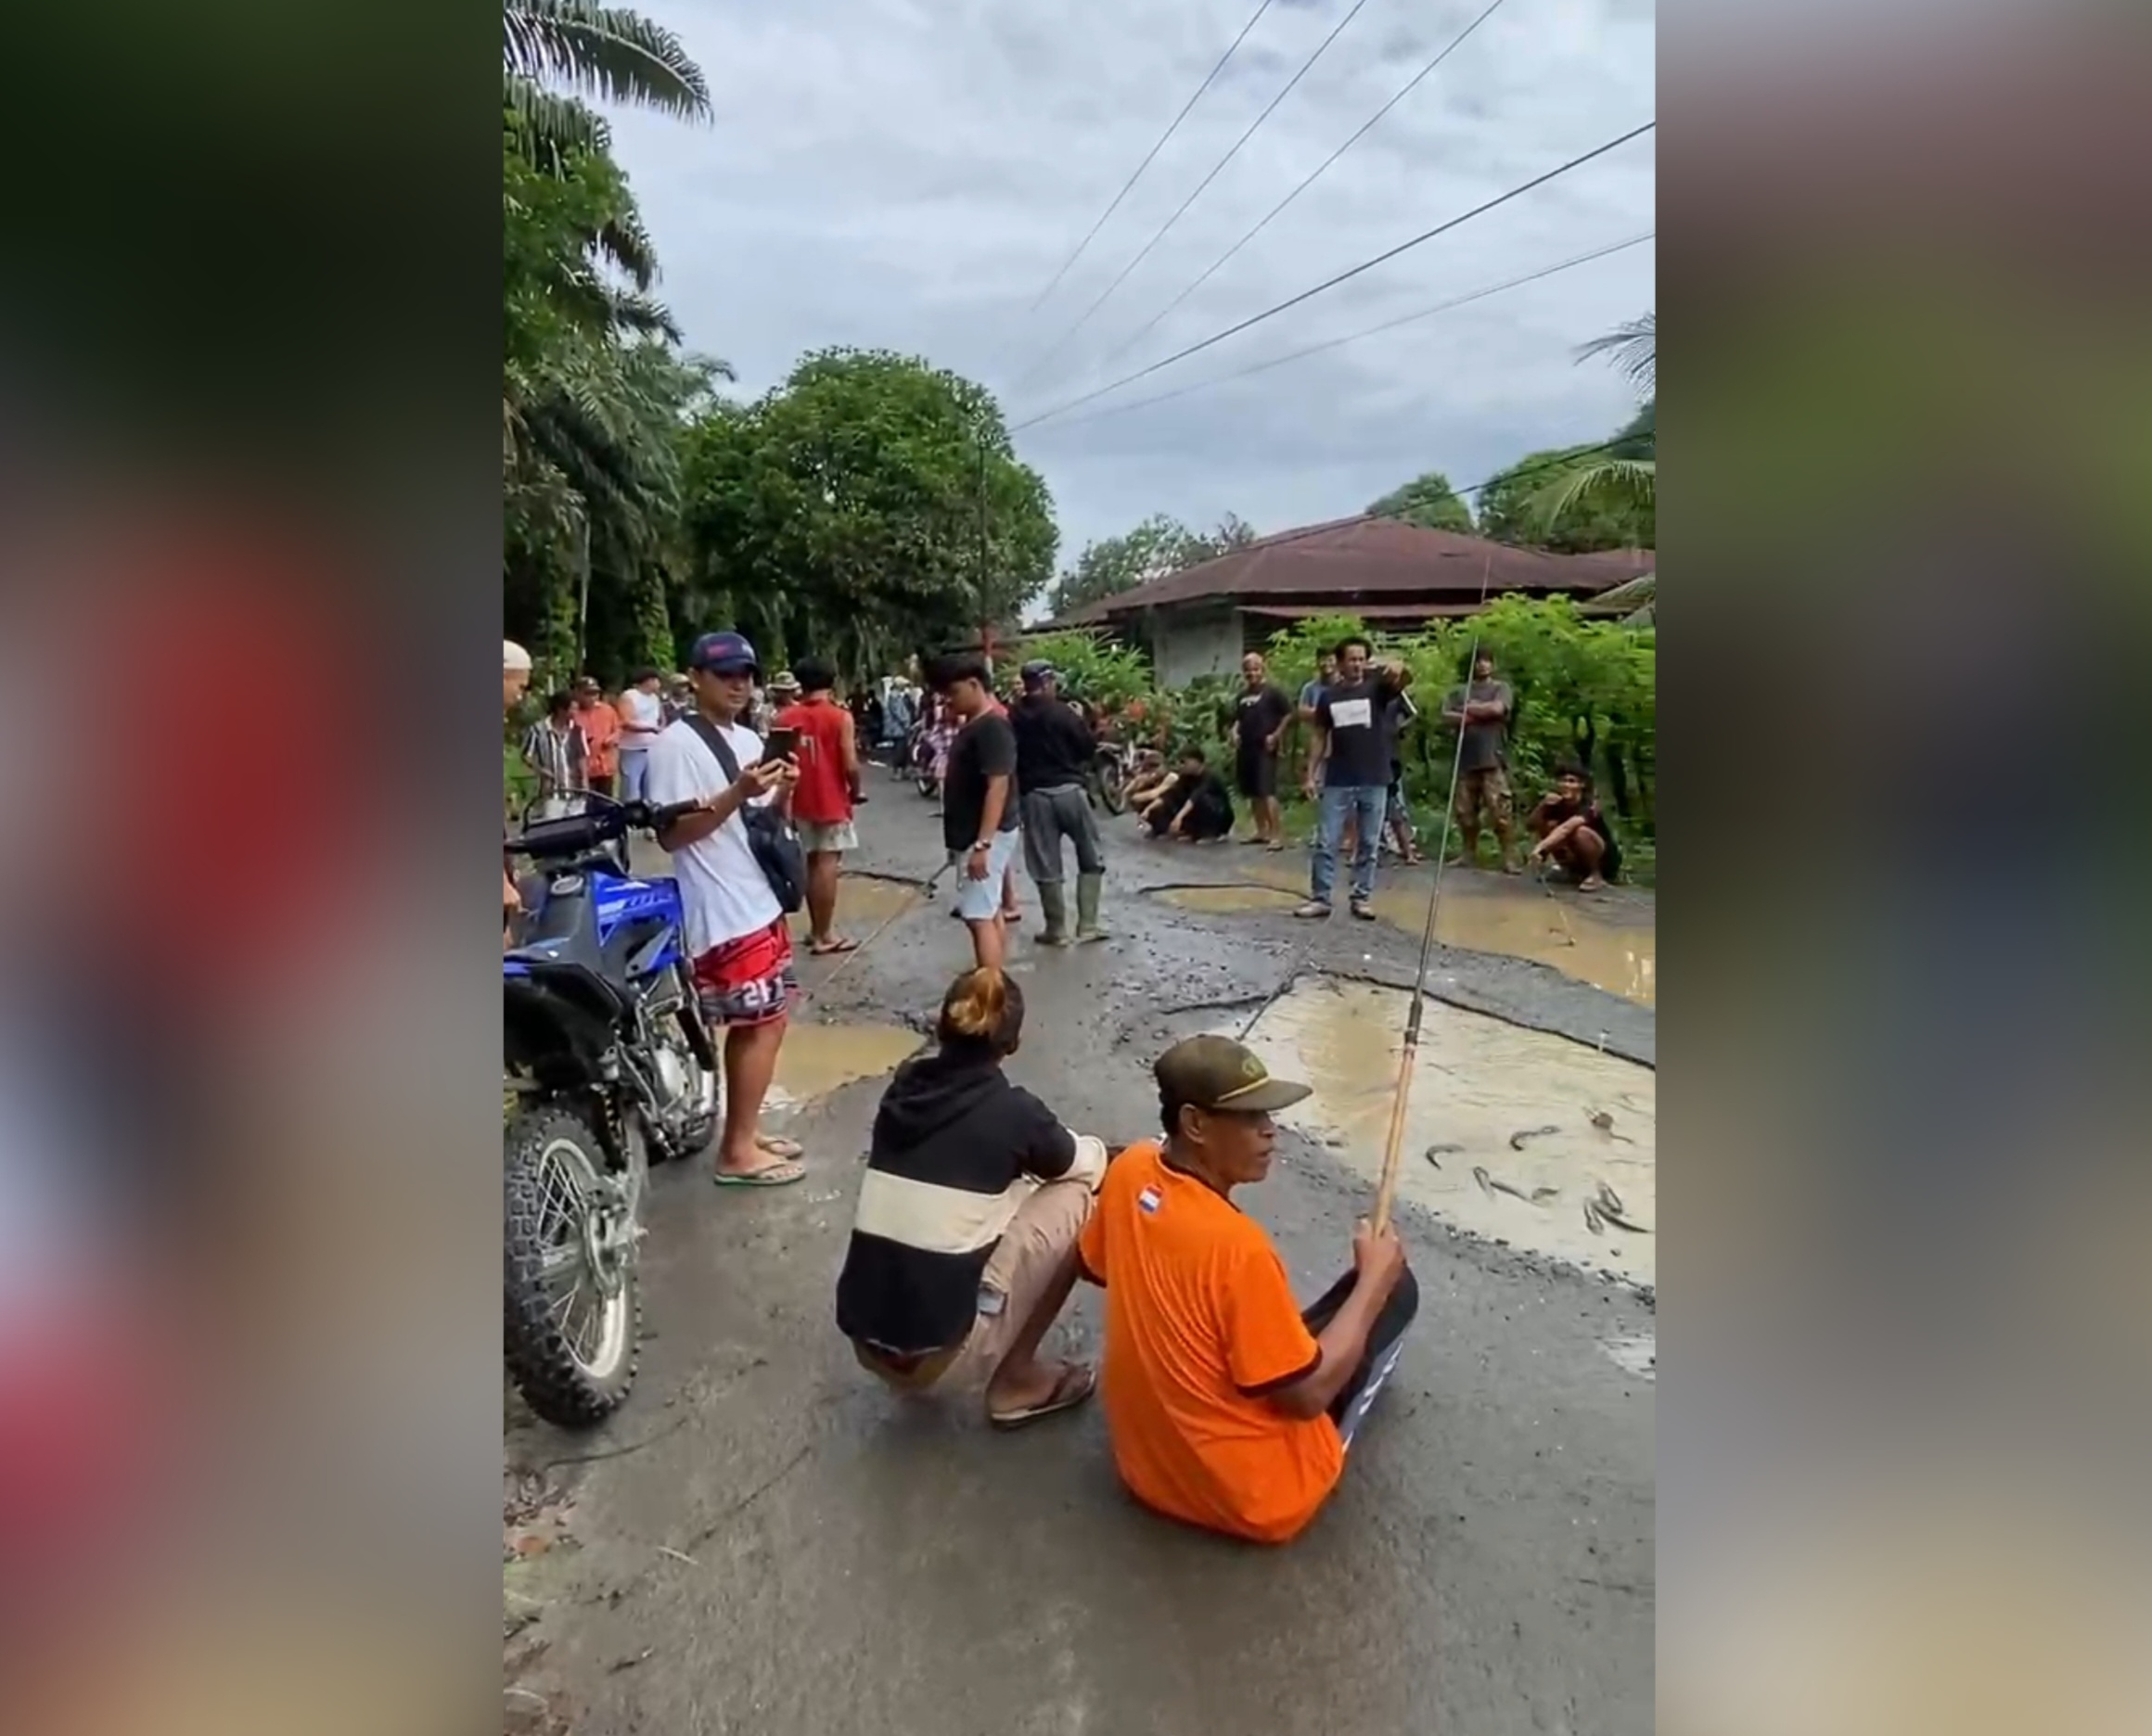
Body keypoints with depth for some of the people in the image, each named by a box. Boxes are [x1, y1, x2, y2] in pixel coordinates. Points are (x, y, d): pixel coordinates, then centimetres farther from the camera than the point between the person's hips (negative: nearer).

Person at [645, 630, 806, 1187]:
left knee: (761, 1021, 14)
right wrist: (737, 793, -26)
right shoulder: (675, 744, -12)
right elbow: (669, 833, -18)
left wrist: (782, 792, -2)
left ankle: (744, 1132, 26)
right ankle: (737, 1151, 5)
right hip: (723, 913, -9)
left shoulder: (748, 739, 14)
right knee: (761, 1023, -6)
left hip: (761, 902, 9)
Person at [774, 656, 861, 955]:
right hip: (832, 801, -5)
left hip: (801, 802, 5)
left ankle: (817, 927, 23)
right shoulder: (841, 717, -11)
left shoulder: (785, 717, 2)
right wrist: (854, 791, 3)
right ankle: (824, 935, 2)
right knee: (828, 864, -1)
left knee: (811, 863, 16)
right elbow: (851, 765, -16)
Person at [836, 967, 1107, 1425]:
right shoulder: (1013, 1111, -7)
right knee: (1075, 1197, 7)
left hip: (866, 1344, 6)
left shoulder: (902, 1090, 5)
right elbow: (1087, 1164, 14)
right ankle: (1016, 1382, 13)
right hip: (940, 1356, -6)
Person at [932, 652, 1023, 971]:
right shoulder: (972, 725, 12)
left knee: (979, 917, -12)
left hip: (985, 836, -11)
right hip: (972, 834, 11)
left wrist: (982, 843, -29)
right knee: (990, 913, 15)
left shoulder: (992, 727, -18)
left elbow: (998, 786, -26)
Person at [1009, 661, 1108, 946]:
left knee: (1045, 865, 7)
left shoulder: (1012, 717, 1)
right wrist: (1080, 721, 12)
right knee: (1091, 859, 10)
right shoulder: (1063, 712, -7)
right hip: (1068, 790, -2)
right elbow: (1090, 748, -1)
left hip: (1033, 794, 2)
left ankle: (1056, 929, 11)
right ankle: (1087, 924, 7)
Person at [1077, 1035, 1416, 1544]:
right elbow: (1307, 1396, -22)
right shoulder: (1236, 1247, -33)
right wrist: (1375, 1278, -12)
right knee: (1397, 1288, 4)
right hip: (1257, 1495, -7)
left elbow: (1093, 1266, 9)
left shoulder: (1130, 1170, -11)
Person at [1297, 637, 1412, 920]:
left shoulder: (1377, 687, 0)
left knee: (1368, 844, 6)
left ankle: (1361, 898, 15)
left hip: (1374, 781, -1)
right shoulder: (1329, 695, 5)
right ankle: (1319, 898, 7)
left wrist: (1398, 669, -44)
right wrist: (1311, 773, 4)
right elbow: (1320, 738, 10)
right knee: (1326, 843, 0)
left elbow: (1407, 680, -20)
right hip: (1338, 781, 1)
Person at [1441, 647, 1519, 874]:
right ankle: (1470, 856, 19)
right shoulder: (1460, 692, 18)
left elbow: (1497, 708, -10)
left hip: (1493, 759, -4)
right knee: (1465, 812, 6)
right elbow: (1446, 716, 4)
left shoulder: (1501, 688, 10)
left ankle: (1509, 858, -6)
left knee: (1500, 812, -10)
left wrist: (1469, 709, 2)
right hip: (1466, 760, 4)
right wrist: (1470, 717, -9)